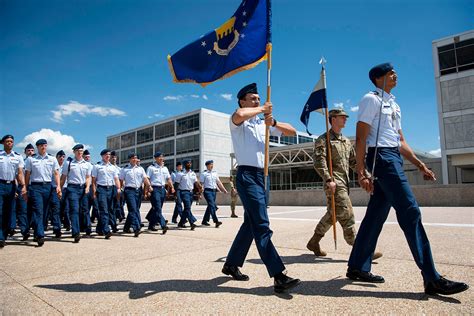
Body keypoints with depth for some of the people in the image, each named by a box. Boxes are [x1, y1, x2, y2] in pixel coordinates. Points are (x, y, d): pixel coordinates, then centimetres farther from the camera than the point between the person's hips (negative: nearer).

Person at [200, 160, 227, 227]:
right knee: (212, 205, -15)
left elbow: (218, 182, 16)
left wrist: (223, 189, 10)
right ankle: (216, 221, -20)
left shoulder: (215, 173, 14)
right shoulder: (203, 173, -1)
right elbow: (201, 184, -3)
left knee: (210, 206, 11)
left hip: (214, 191, 6)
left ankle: (205, 221, 24)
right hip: (207, 191, -6)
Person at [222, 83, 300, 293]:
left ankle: (231, 264, 27)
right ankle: (279, 277, -12)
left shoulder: (263, 123, 20)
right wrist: (262, 109, -10)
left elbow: (292, 131, 17)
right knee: (262, 227, -12)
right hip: (247, 175, -8)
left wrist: (273, 123, -1)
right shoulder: (237, 122, 0)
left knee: (251, 224, 13)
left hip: (262, 176, 8)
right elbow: (239, 114, -27)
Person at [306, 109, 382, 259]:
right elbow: (319, 161, -14)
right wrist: (328, 179, -24)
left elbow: (354, 162, 21)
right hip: (334, 183, -9)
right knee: (346, 215, -10)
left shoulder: (346, 141, 21)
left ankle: (313, 242, 25)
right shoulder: (323, 139, -3)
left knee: (332, 214, 13)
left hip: (344, 182, 9)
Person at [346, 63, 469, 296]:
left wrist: (420, 165, 18)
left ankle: (358, 268, 15)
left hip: (394, 158, 9)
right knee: (410, 212, -12)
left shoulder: (393, 104, 25)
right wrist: (361, 173, -18)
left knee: (376, 214, 8)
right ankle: (432, 279, -6)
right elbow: (360, 138, -12)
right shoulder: (371, 99, -3)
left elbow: (400, 140, 25)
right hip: (381, 156, -9)